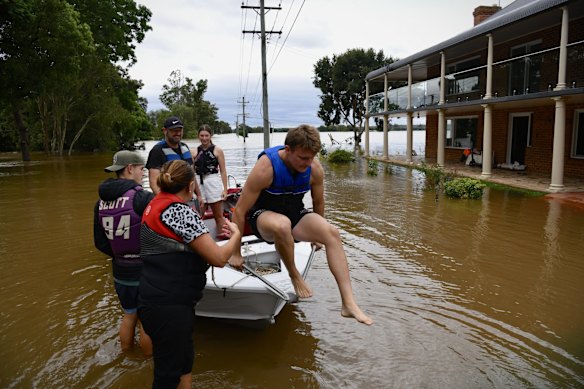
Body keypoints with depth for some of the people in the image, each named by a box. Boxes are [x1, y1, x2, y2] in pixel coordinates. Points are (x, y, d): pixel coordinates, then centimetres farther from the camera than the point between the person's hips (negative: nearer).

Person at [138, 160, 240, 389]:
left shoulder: (155, 205, 9)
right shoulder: (180, 211, -19)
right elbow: (218, 258, -18)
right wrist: (236, 234, -1)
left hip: (158, 300, 9)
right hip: (168, 306, -9)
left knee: (184, 359, 23)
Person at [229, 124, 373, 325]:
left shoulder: (315, 168, -12)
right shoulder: (265, 167, -26)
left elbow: (318, 202, 8)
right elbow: (240, 210, -20)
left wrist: (318, 231, 22)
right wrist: (236, 254, -14)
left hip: (295, 213, 5)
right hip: (263, 216, -4)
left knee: (332, 233, -21)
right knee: (282, 224, -41)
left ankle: (348, 303, -22)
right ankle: (294, 276, -13)